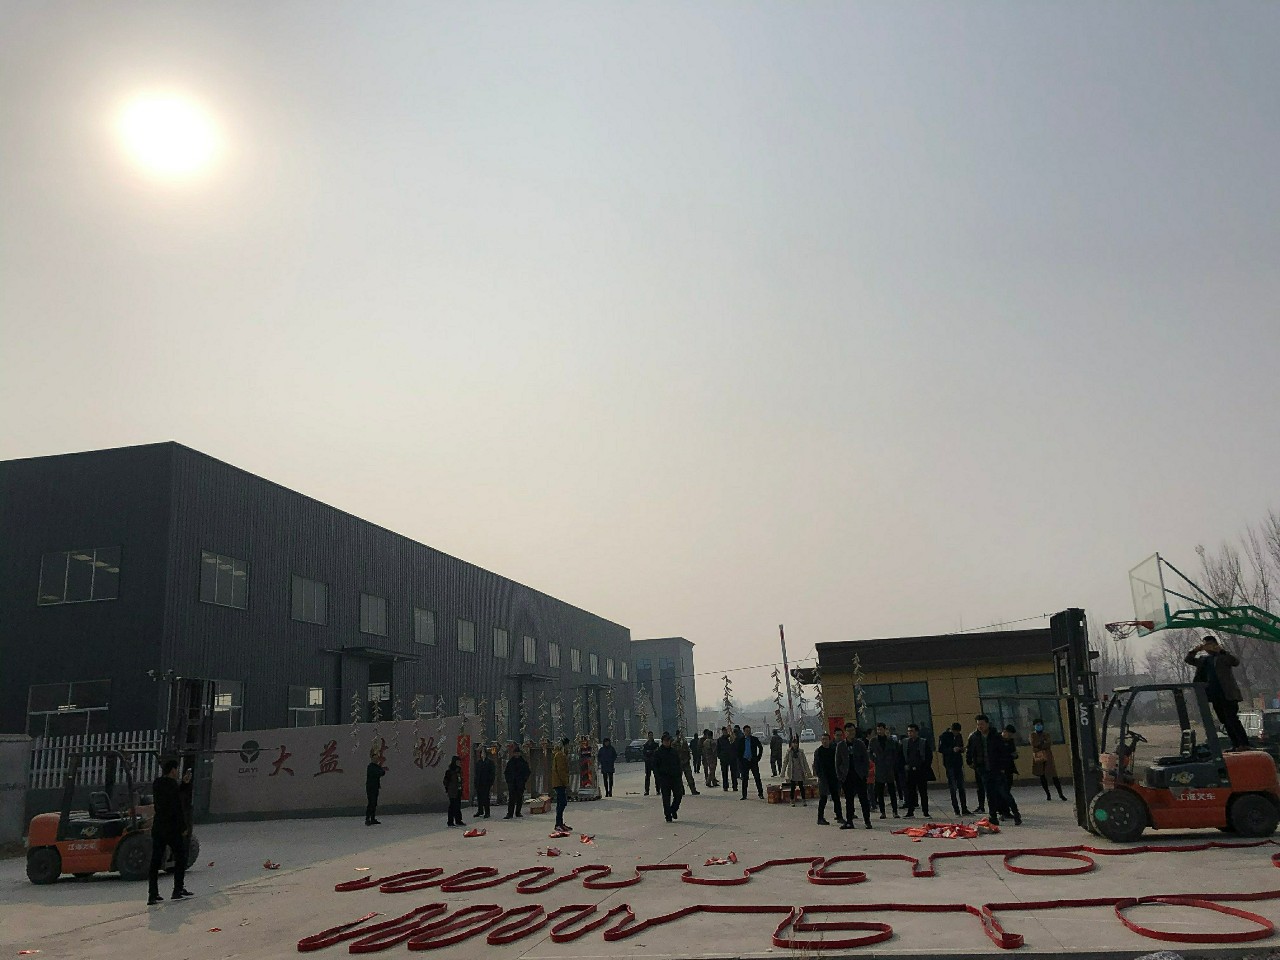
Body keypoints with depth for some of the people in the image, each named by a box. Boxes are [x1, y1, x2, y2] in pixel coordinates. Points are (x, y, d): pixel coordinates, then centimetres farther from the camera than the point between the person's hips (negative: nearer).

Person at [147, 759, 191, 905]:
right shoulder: (173, 786, -16)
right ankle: (178, 890, 10)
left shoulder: (156, 785, 7)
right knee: (180, 857, 8)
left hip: (157, 828, 7)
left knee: (155, 860, 7)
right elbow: (177, 809, -17)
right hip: (172, 828, -7)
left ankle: (152, 895, 5)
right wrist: (183, 827, -11)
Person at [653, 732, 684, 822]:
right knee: (666, 798, -1)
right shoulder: (658, 752, 0)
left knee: (678, 794, -3)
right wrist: (658, 777, -12)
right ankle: (668, 816, 9)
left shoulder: (674, 751, 13)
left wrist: (679, 776, 9)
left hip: (675, 777, 3)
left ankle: (673, 810, 22)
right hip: (664, 778, -3)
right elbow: (655, 766, -1)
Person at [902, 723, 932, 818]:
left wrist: (924, 767, -7)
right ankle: (910, 811, 8)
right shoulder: (904, 743, 8)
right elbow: (901, 756, 14)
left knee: (923, 792, 2)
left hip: (921, 771, -2)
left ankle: (925, 811, 10)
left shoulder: (924, 742, -1)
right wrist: (905, 765, 1)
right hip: (909, 771, 2)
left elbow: (929, 757, 1)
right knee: (910, 792, 3)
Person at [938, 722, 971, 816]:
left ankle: (964, 809, 11)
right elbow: (940, 749, -10)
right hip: (950, 765, -5)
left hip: (959, 763, 5)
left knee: (961, 787, 6)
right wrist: (952, 750, -23)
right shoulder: (944, 736, -8)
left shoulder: (959, 735, 9)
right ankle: (956, 810, 3)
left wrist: (962, 749, -4)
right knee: (953, 788, -2)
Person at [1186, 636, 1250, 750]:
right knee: (1225, 722, 8)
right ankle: (1235, 745, 13)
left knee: (1232, 719, -13)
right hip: (1215, 696, 7)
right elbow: (1189, 660, 20)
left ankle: (1244, 744, -13)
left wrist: (1222, 651, -23)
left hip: (1227, 695, -7)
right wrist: (1196, 650, 3)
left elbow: (1236, 662, -17)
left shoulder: (1223, 656, -1)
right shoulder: (1204, 659, 17)